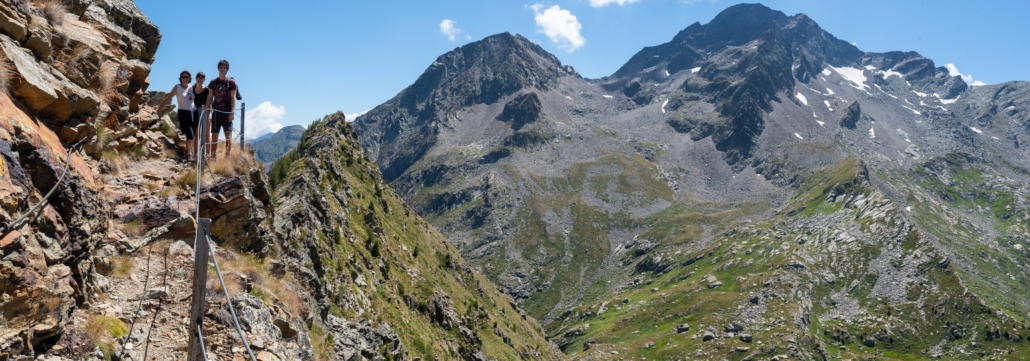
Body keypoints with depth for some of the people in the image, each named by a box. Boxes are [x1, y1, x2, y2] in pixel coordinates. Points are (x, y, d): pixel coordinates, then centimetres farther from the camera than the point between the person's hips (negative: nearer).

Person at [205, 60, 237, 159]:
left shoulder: (231, 82, 0)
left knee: (228, 134, -9)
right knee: (214, 135, 7)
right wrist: (208, 112, 4)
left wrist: (232, 112, -12)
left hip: (227, 111, -4)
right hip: (216, 111, 4)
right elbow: (209, 98, 10)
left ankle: (228, 155, -9)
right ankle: (213, 156, 15)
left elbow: (233, 98, -4)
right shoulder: (213, 82, 9)